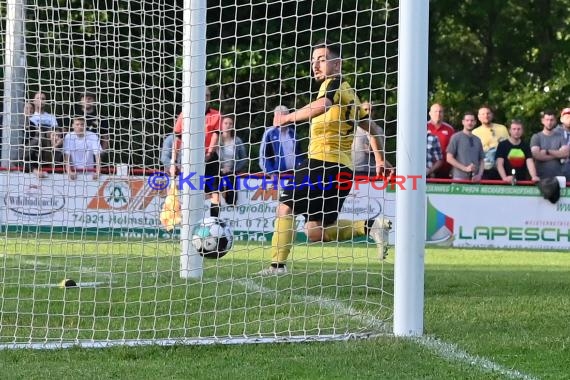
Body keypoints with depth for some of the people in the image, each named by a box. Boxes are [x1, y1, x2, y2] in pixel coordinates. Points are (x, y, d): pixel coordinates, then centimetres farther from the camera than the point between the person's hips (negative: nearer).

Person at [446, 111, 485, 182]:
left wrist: (479, 175, -2)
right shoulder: (456, 137, 2)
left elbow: (481, 160, 17)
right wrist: (465, 168, -13)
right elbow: (449, 158, -3)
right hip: (460, 178, -4)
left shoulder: (477, 140, 16)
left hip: (475, 179, 4)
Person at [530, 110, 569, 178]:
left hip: (558, 176, 2)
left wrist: (547, 152, -10)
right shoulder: (536, 137, 2)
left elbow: (565, 153, -5)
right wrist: (557, 154, -5)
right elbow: (536, 155, -12)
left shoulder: (560, 136, 7)